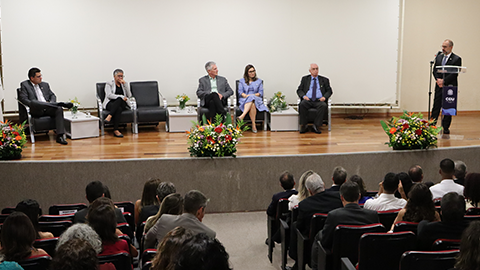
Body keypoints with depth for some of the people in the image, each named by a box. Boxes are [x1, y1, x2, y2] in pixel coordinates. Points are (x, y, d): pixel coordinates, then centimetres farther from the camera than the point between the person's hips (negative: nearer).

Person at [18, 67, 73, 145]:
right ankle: (61, 103, -34)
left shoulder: (45, 85, 25)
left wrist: (50, 103, -1)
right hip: (36, 110, -4)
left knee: (59, 109, -28)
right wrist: (33, 105, -19)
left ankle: (60, 136, -36)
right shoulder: (24, 85, 10)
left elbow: (52, 96, 22)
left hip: (48, 109, 4)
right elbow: (23, 99, -3)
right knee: (34, 102, -38)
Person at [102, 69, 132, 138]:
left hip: (122, 104, 3)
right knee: (118, 109, -39)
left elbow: (129, 96, 9)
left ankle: (109, 116, -48)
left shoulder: (124, 84, 23)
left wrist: (125, 84, 0)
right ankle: (116, 130, -48)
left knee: (119, 100, -36)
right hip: (110, 103, -3)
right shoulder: (109, 84, 11)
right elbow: (109, 95, -7)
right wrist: (122, 97, -19)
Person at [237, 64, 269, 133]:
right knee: (252, 105, -38)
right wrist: (246, 96, -15)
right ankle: (253, 124, -45)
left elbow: (260, 93, 8)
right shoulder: (242, 81, 17)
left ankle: (242, 116, -52)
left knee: (251, 99, -39)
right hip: (244, 100, 0)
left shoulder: (259, 81, 19)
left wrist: (253, 95, -10)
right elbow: (240, 92, 6)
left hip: (256, 99, 0)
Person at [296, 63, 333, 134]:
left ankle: (317, 126, -29)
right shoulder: (305, 79, 19)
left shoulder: (324, 80, 19)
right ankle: (303, 126, -25)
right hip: (307, 100, 0)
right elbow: (299, 90, 13)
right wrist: (303, 96, -10)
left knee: (323, 105, -36)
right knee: (302, 104, -35)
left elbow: (329, 91, 12)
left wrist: (324, 97, -10)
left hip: (319, 101, 0)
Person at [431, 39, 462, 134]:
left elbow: (455, 73, -11)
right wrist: (438, 79, -8)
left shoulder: (457, 59, -4)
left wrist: (444, 81, -16)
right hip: (439, 86, 4)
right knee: (436, 106, 3)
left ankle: (445, 128, 10)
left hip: (450, 87, -4)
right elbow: (434, 70, 10)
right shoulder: (438, 57, 12)